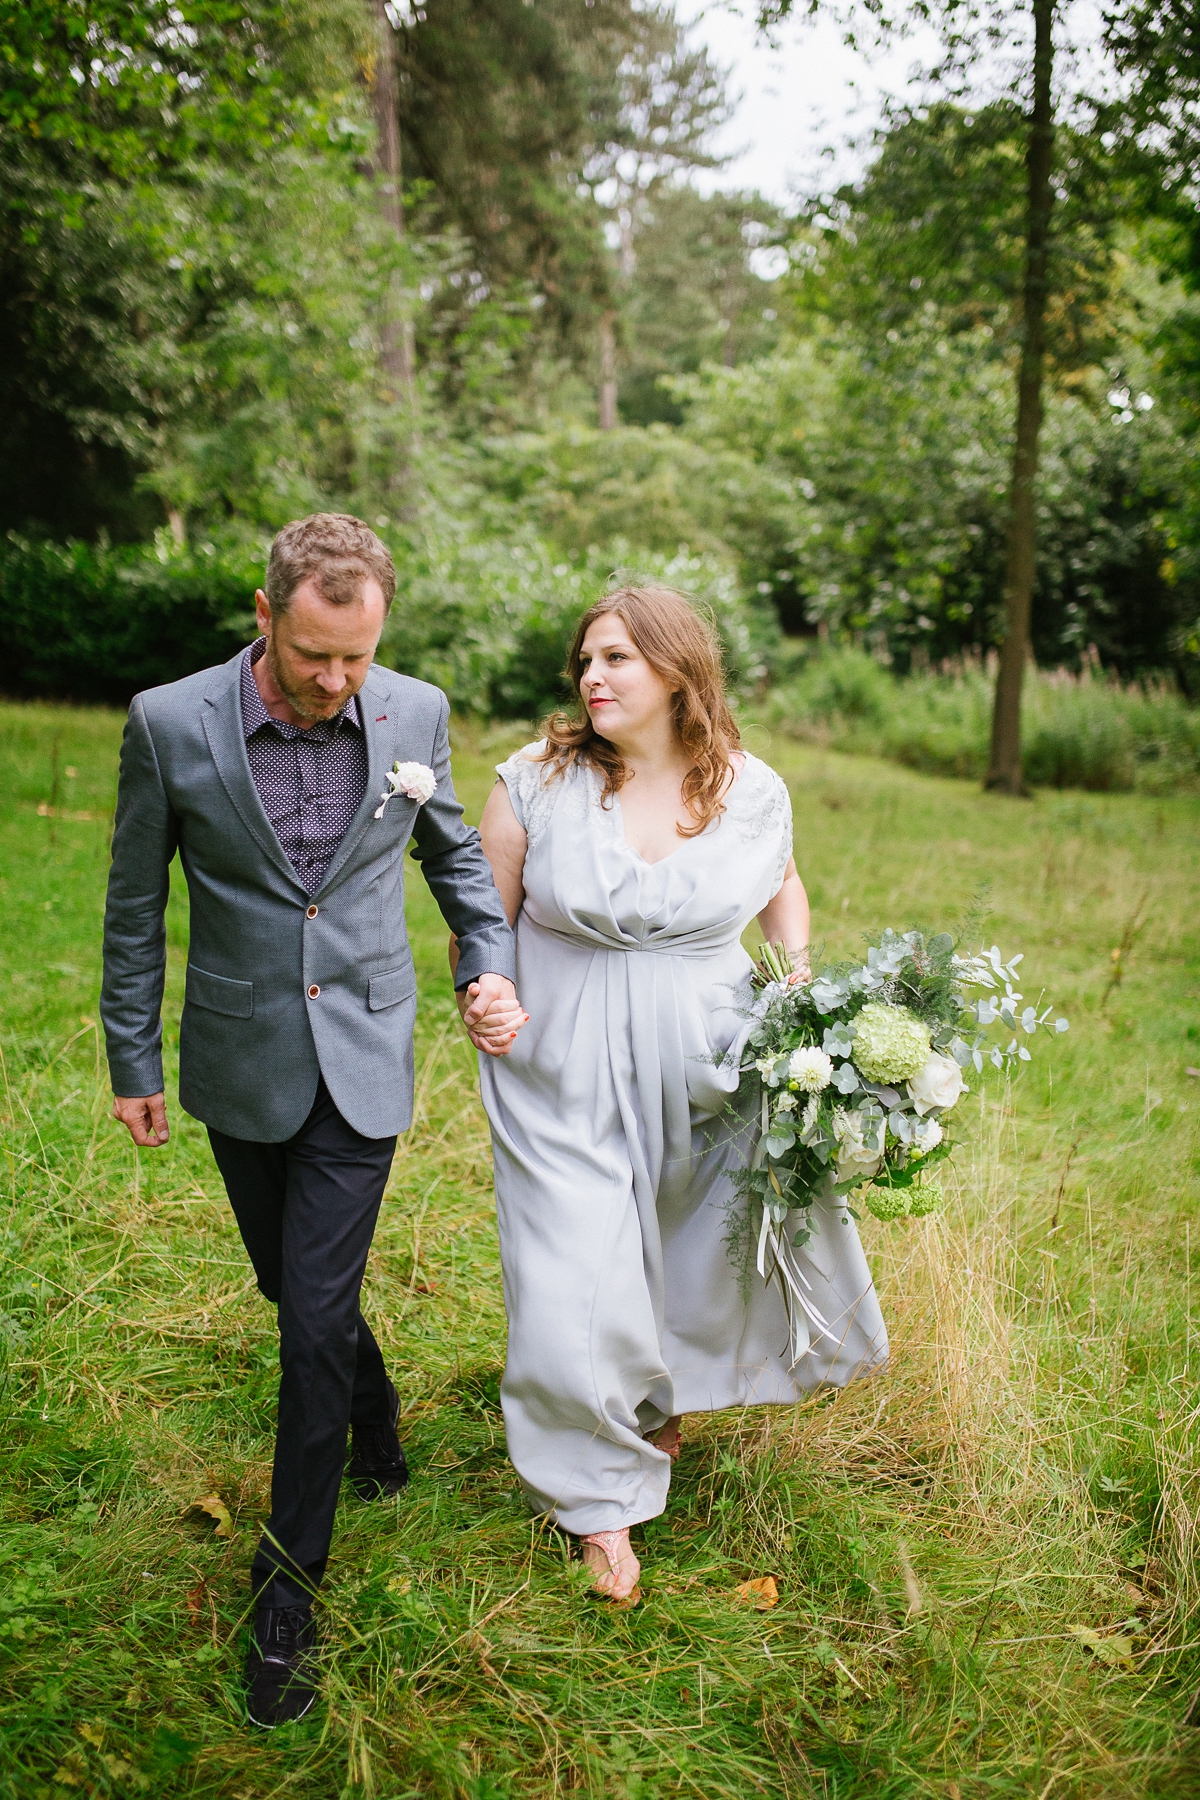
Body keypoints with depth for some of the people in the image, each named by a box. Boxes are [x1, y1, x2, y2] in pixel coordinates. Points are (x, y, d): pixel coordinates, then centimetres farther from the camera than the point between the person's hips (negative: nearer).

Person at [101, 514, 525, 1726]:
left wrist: (492, 968, -4)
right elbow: (135, 905, -2)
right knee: (295, 1287, 18)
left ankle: (288, 1587, 16)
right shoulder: (170, 723, -13)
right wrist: (132, 1061, 3)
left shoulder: (414, 714, -8)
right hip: (240, 1064, 1)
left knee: (313, 1316, -2)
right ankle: (376, 1418, 50)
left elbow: (455, 854, 10)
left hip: (363, 1060, -1)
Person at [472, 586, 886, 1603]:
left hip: (706, 1070, 3)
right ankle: (603, 1496, 28)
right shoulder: (537, 781, -9)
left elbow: (781, 883, 16)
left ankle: (669, 1381, 51)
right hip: (568, 1081, -2)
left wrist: (802, 979, 2)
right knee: (578, 1293, 0)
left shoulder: (752, 790, -4)